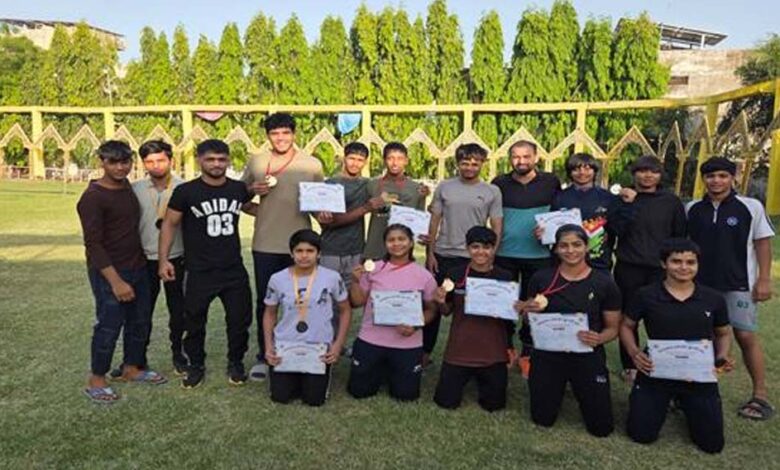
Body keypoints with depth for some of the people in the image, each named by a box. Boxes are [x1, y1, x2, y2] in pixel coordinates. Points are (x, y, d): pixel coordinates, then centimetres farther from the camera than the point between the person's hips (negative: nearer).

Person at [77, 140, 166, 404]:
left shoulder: (127, 187, 7)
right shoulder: (93, 197, -15)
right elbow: (93, 244, -18)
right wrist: (115, 281, -23)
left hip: (137, 268, 8)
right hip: (109, 272, -7)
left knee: (140, 321, 15)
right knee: (109, 326, 1)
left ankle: (131, 369, 32)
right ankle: (96, 381, 18)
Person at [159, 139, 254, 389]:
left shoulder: (239, 189, 2)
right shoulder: (185, 192, -8)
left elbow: (250, 208, 24)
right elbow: (169, 224, -2)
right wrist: (164, 259, -8)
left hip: (234, 270, 3)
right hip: (199, 272, -3)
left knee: (240, 319, 9)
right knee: (195, 321, 9)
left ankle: (236, 363, 29)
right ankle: (196, 365, 29)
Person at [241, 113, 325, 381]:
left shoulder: (312, 165, 1)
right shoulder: (256, 162, 3)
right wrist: (252, 190, -9)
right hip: (265, 245, 1)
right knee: (264, 302, 9)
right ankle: (263, 356, 23)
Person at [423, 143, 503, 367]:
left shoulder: (492, 192, 2)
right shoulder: (444, 187, 4)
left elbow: (496, 228, 3)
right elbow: (434, 222, 6)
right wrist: (430, 253, 1)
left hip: (473, 259, -1)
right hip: (442, 255, 2)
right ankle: (425, 352, 23)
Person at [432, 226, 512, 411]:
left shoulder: (505, 277, -6)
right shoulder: (455, 274, -6)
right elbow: (447, 311, 3)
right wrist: (441, 301, -18)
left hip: (493, 352, 0)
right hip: (459, 349, 0)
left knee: (494, 403, 10)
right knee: (446, 401, 6)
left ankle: (481, 381, 42)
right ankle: (467, 379, 37)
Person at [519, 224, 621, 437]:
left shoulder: (604, 283, -8)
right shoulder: (541, 278, -5)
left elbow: (613, 328, 1)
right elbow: (528, 314, 9)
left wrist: (599, 339, -21)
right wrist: (528, 308, -14)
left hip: (588, 357, 0)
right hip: (548, 355, 1)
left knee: (602, 427, 5)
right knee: (543, 419, 10)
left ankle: (581, 393, 35)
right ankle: (558, 389, 41)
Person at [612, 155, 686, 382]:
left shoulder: (671, 201, 5)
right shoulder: (623, 197, 3)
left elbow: (680, 235, 10)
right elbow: (616, 229, -9)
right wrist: (628, 205, -17)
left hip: (661, 270, 0)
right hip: (628, 269, 0)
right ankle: (629, 366, 20)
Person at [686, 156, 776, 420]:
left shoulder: (751, 207, -5)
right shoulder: (692, 209, 4)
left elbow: (763, 242, -3)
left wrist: (764, 279, -7)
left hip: (739, 284, -3)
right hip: (701, 284, 3)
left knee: (746, 337, -4)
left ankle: (761, 396, 6)